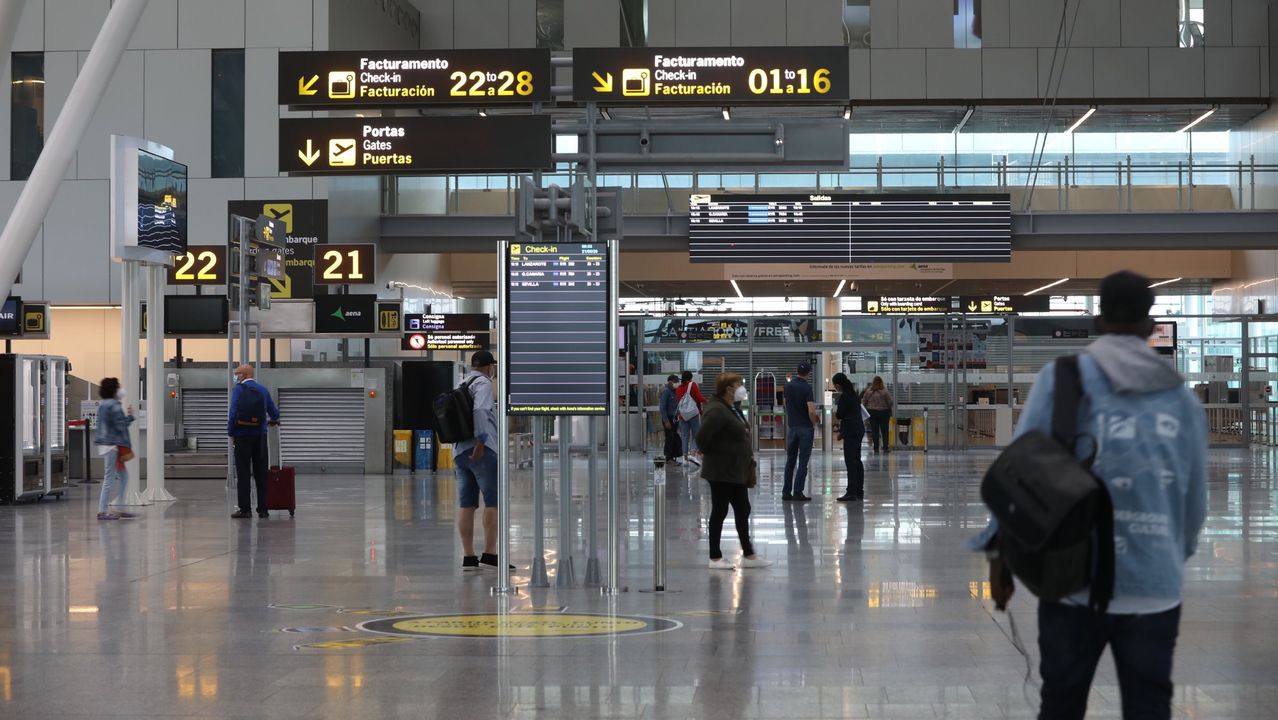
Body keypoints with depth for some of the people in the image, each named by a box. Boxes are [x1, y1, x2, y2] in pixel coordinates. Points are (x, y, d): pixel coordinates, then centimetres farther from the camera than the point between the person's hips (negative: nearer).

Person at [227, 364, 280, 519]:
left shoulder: (239, 389, -6)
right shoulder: (263, 390, 7)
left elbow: (233, 413, -12)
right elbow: (274, 414, 12)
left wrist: (231, 433, -2)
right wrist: (273, 420, 35)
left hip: (243, 436, -4)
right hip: (260, 436, 4)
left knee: (243, 473, 1)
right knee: (261, 473, 7)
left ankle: (245, 509, 0)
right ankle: (263, 509, 7)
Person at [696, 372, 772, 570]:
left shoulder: (733, 409, 12)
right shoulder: (717, 411, -20)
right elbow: (702, 436, -26)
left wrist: (748, 456, 14)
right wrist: (709, 453, -13)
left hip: (737, 472, 10)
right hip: (722, 472, -10)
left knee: (743, 511, 12)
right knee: (720, 512, -1)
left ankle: (748, 555, 18)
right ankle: (715, 558, 8)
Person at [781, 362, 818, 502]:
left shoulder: (788, 386, 4)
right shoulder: (806, 388, -15)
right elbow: (811, 411, -20)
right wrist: (814, 423, -3)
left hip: (791, 427, 5)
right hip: (806, 427, -5)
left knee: (790, 460, 12)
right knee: (803, 461, 0)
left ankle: (786, 492, 11)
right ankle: (798, 493, -4)